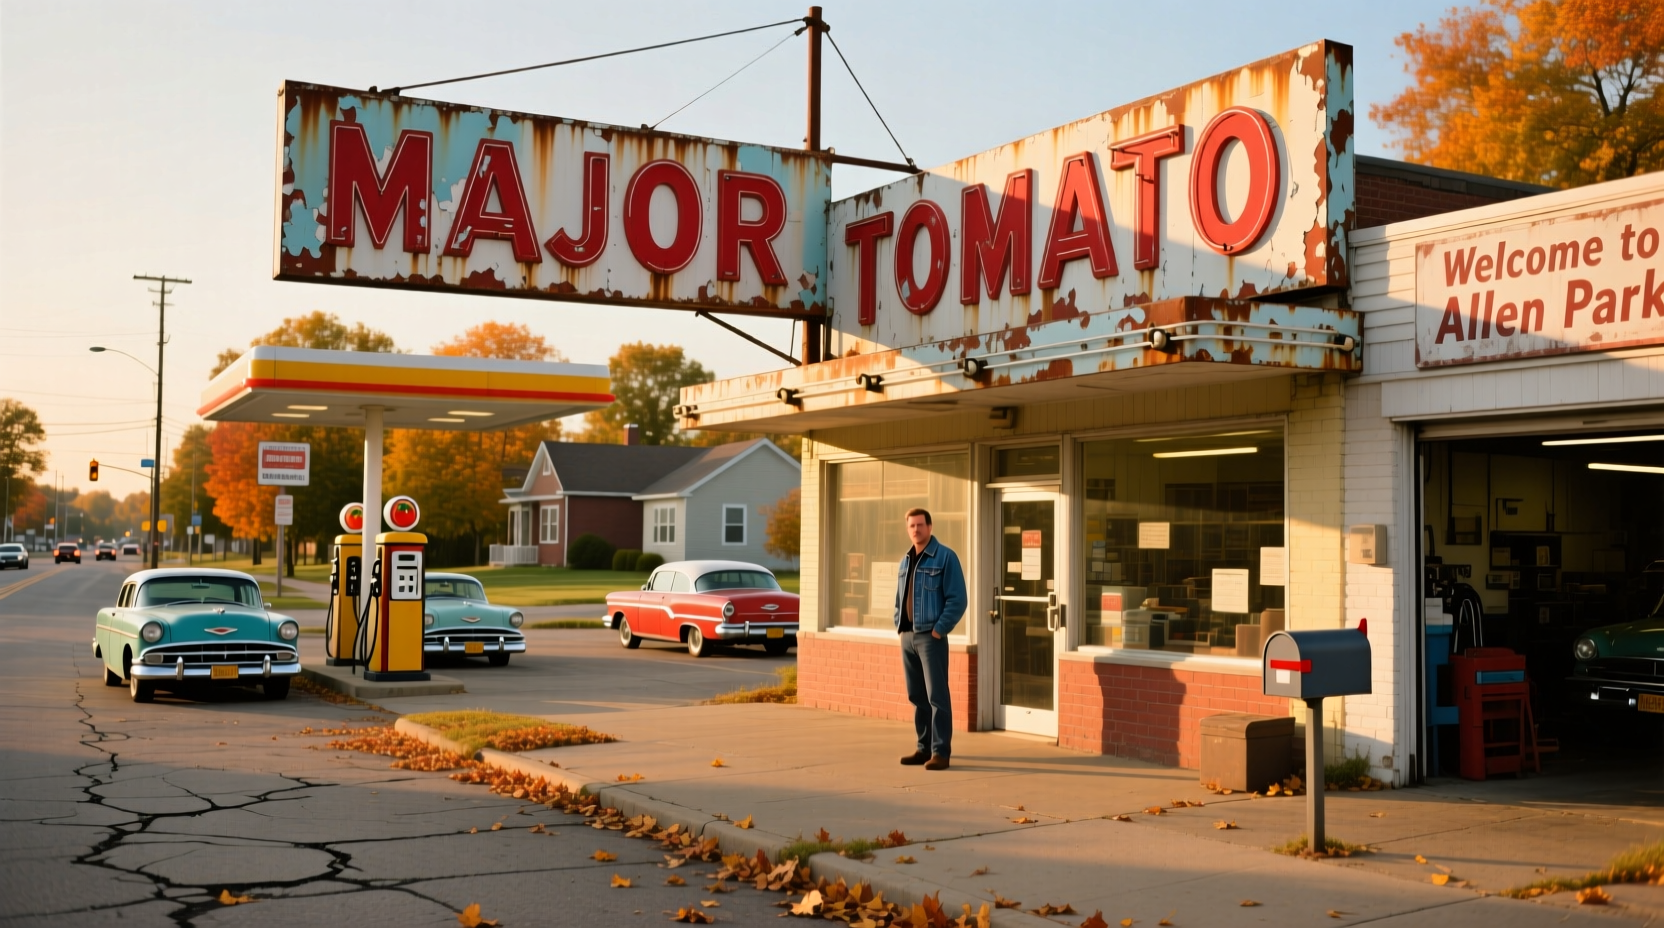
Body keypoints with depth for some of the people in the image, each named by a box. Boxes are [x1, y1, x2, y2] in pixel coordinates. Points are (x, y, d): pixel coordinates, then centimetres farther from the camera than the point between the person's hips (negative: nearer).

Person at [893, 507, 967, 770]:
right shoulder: (905, 561, 16)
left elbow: (957, 600, -11)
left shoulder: (945, 557, -6)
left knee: (937, 696, -7)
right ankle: (924, 748, 18)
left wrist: (939, 629, -15)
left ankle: (941, 752, -4)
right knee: (917, 697, 11)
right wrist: (899, 625, 9)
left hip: (931, 637, -7)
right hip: (907, 637, 7)